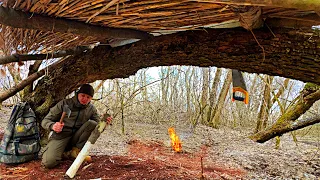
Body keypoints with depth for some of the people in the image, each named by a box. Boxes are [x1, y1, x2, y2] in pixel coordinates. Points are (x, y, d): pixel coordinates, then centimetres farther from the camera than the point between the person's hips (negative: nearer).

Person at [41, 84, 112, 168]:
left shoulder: (92, 109, 3)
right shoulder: (65, 103, -7)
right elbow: (45, 121, -5)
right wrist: (53, 126, -29)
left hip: (76, 138, 3)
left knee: (92, 123, -21)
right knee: (49, 162, -28)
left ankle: (75, 150, -11)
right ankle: (63, 151, 6)